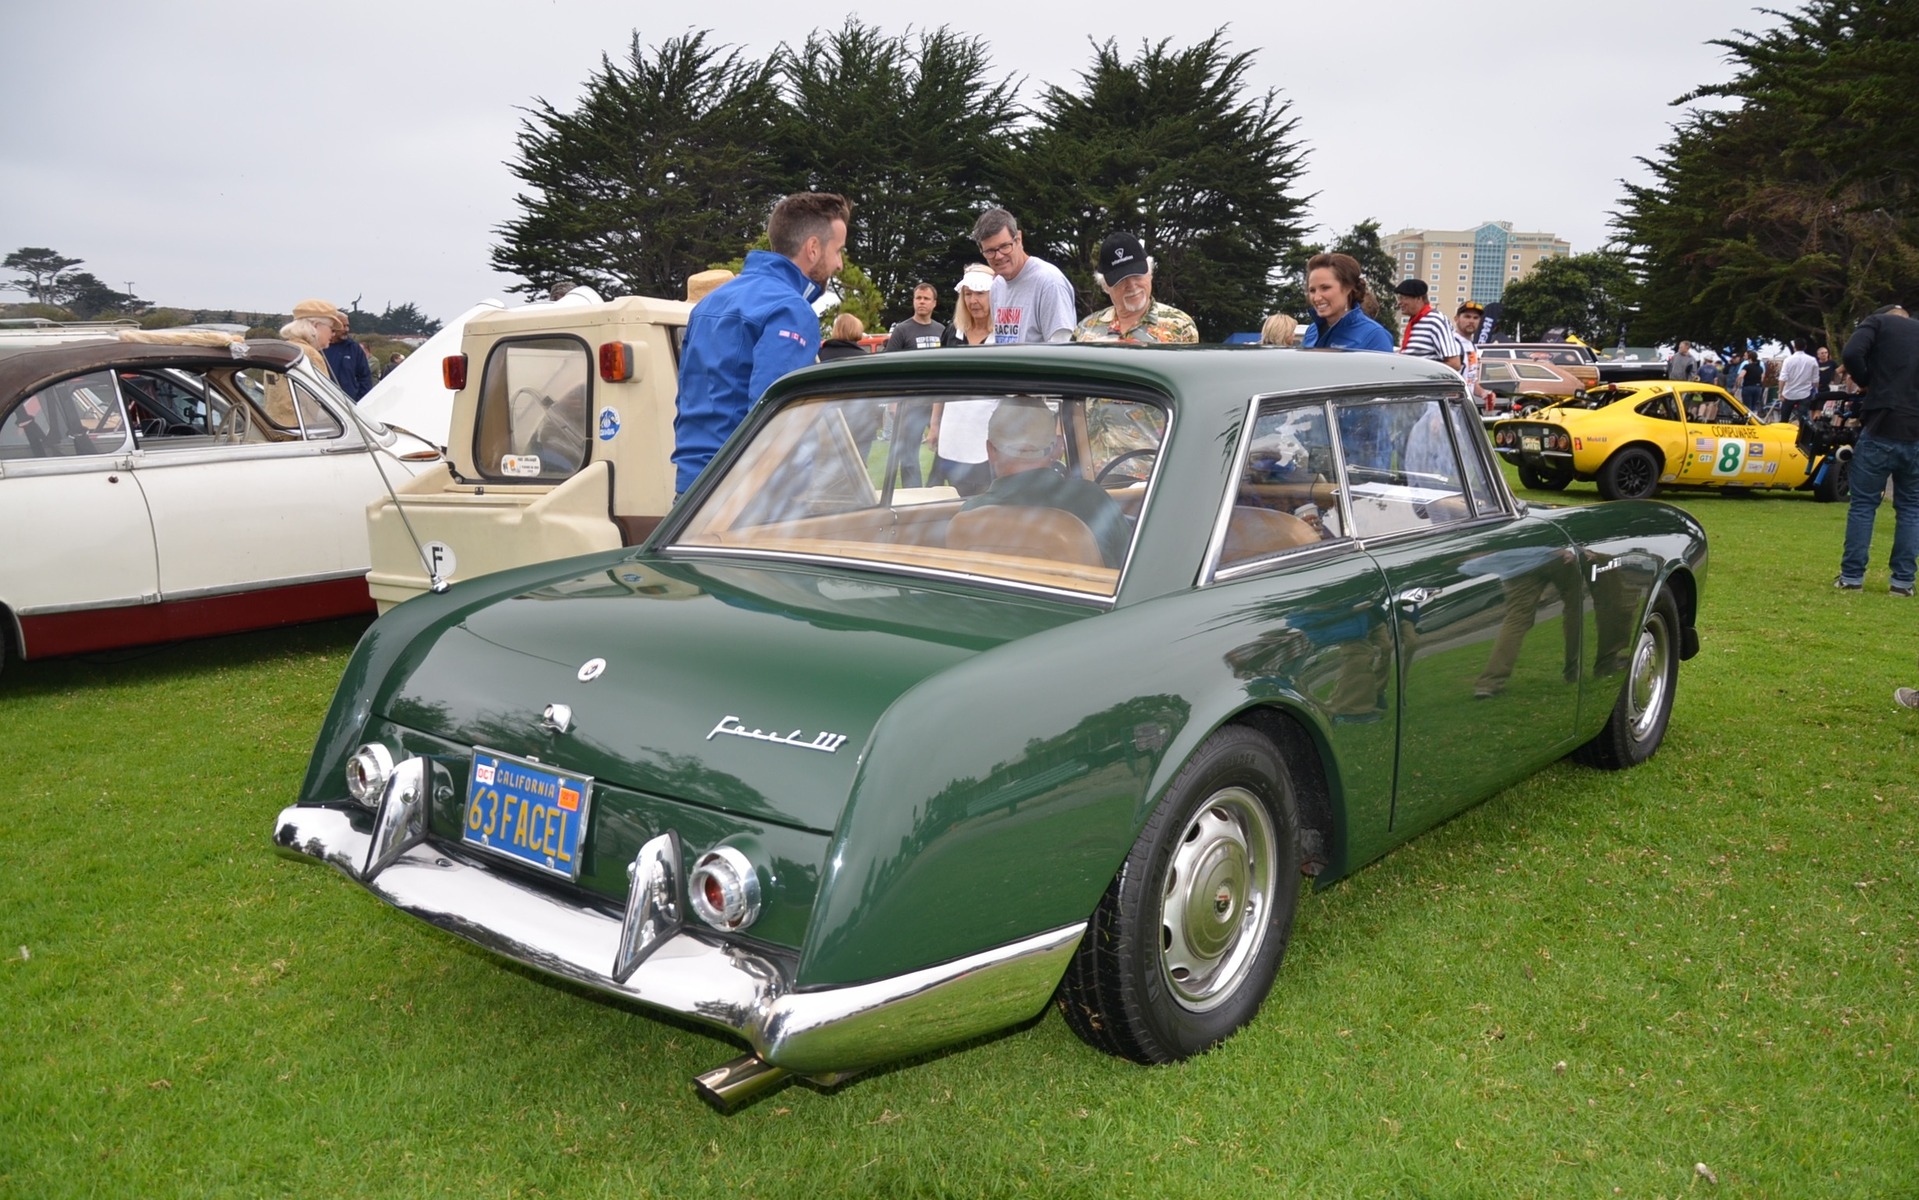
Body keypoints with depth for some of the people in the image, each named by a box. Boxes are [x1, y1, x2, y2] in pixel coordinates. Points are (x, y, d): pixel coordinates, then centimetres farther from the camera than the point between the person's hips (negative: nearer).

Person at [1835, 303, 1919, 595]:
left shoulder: (1878, 322, 4)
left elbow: (1851, 354, -14)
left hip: (1881, 430, -4)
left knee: (1863, 503, 3)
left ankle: (1851, 576, 3)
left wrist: (1866, 382, 2)